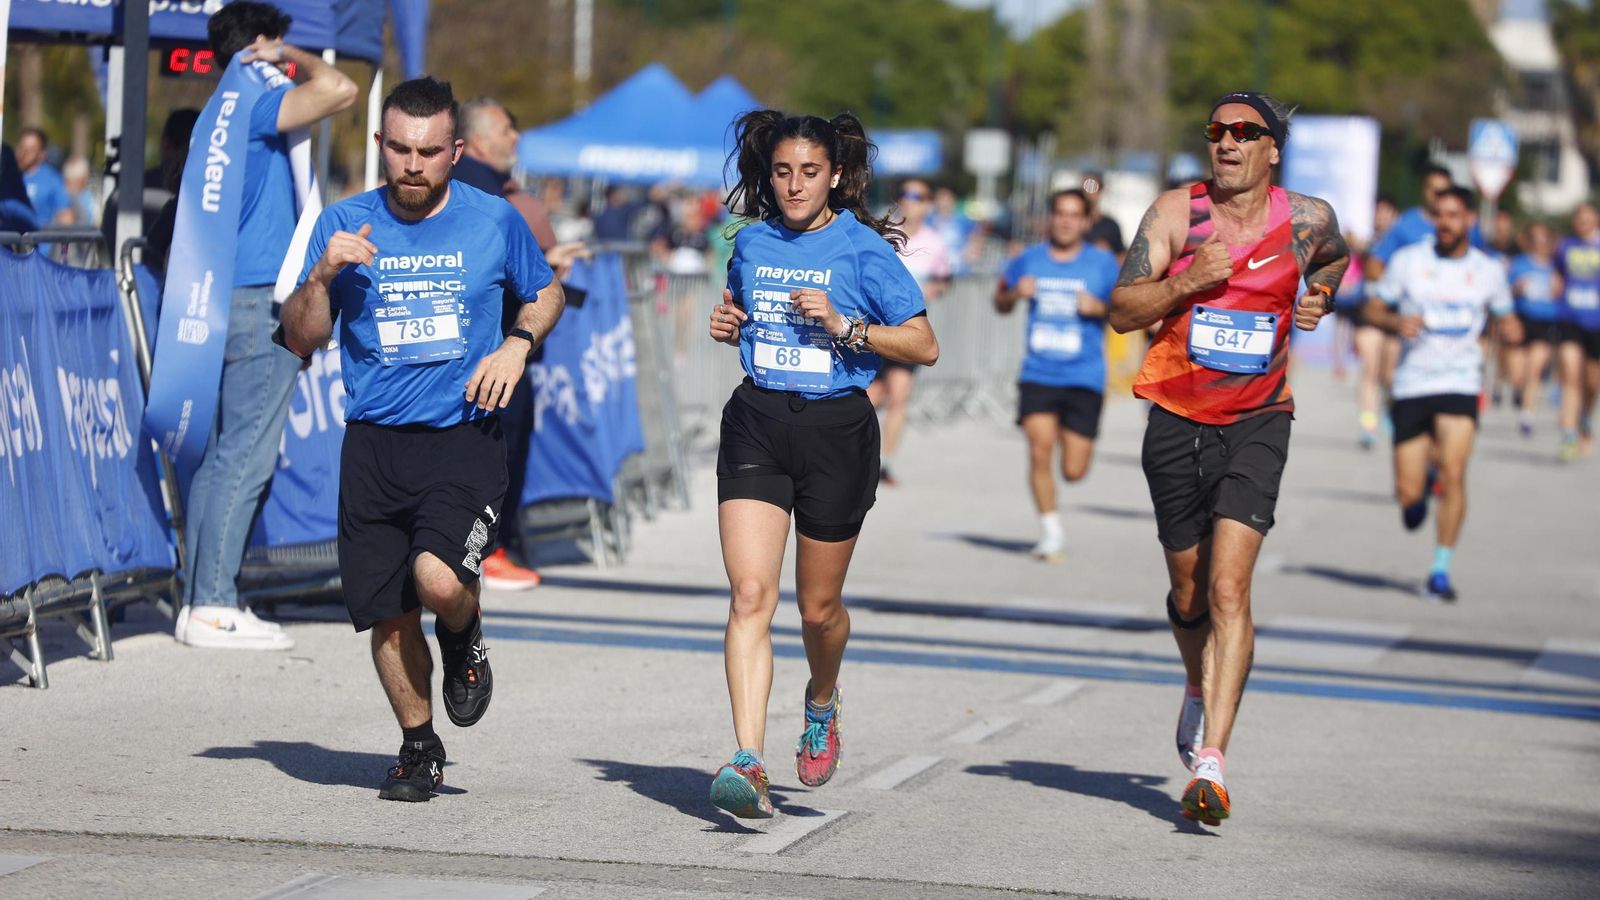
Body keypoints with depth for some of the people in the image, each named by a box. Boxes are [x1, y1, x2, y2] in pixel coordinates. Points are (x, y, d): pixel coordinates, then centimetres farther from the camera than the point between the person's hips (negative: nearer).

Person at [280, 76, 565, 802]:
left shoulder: (494, 222, 2)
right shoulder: (344, 225, 3)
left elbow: (546, 292, 19)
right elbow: (300, 340, 3)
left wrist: (518, 345, -1)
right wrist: (323, 276, -15)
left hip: (466, 439, -2)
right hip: (374, 445, 2)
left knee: (439, 579, -25)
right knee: (389, 614, 3)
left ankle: (465, 641, 11)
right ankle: (418, 748, 26)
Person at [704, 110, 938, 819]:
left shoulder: (864, 249, -4)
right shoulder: (752, 243, 9)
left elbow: (925, 346, -6)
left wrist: (844, 326, -18)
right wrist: (728, 325, 6)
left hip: (836, 428, -2)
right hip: (756, 422, 2)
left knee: (818, 605, 10)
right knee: (751, 595, -14)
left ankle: (822, 703, 45)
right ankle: (748, 763, -22)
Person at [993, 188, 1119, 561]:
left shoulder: (1103, 263, 1)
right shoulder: (1030, 260, 6)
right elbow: (1001, 302, 18)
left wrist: (1100, 308, -16)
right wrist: (1015, 293, -4)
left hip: (1084, 378, -1)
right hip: (1038, 374, 1)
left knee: (1074, 470, -2)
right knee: (1039, 450, -16)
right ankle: (1050, 529, 0)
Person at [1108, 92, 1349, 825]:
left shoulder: (1307, 220, 0)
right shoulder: (1176, 212, -3)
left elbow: (1337, 257, 26)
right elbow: (1121, 310, -7)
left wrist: (1319, 299, 7)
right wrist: (1189, 281, -22)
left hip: (1257, 422, -1)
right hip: (1177, 419, 1)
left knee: (1228, 589, -17)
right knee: (1189, 595, 14)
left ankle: (1210, 762, -22)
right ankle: (1200, 690, 46)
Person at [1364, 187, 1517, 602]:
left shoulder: (1488, 270, 5)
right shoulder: (1408, 260, 2)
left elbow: (1505, 318, 17)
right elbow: (1374, 309, 8)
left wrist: (1511, 331, -6)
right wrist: (1396, 322, -14)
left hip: (1460, 384, 0)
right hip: (1411, 384, 0)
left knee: (1453, 474, -19)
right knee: (1408, 495, -1)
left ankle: (1441, 571, -8)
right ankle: (1419, 488, 38)